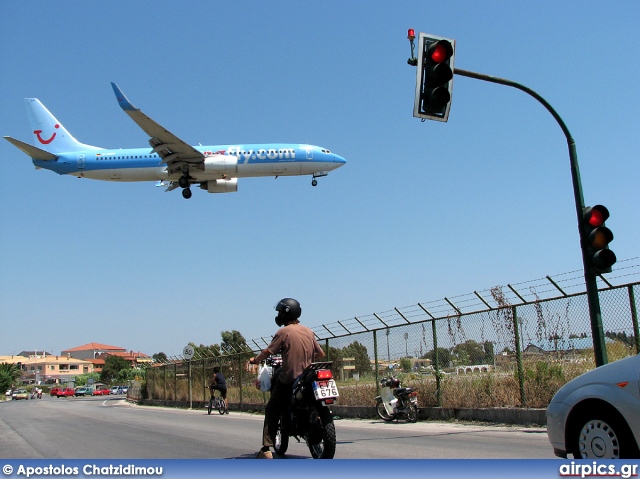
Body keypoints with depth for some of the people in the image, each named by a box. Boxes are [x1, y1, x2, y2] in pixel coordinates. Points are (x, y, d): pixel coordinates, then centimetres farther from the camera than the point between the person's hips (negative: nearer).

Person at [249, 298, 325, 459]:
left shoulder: (283, 332, -7)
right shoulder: (309, 331, 9)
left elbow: (268, 352, -11)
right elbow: (321, 354, 13)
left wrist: (255, 360, 7)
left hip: (288, 380, -5)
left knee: (271, 411, 2)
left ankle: (266, 449, -6)